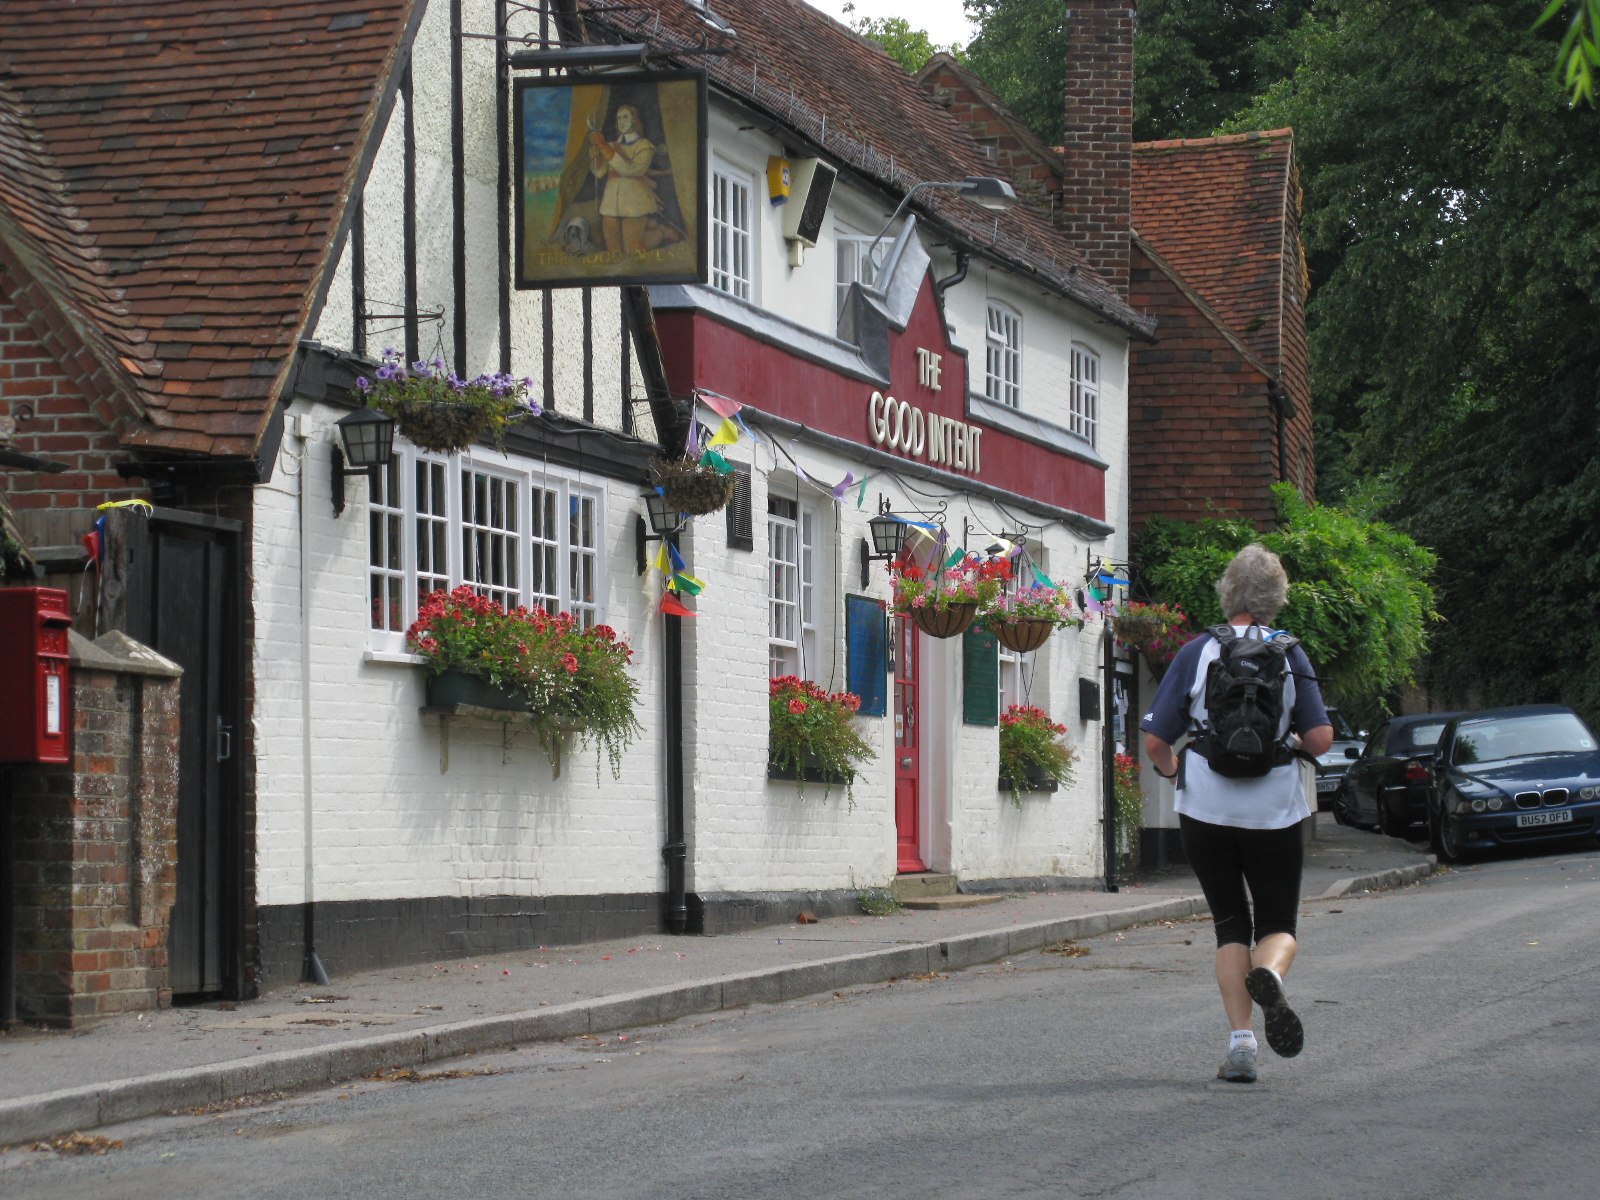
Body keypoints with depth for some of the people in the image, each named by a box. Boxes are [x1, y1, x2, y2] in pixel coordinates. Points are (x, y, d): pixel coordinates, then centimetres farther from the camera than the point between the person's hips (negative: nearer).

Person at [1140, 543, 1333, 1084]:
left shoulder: (1196, 653, -3)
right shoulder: (1291, 655, -1)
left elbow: (1155, 741, -5)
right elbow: (1321, 740, -6)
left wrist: (1172, 770, 17)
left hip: (1207, 811, 0)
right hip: (1275, 811, 0)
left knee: (1230, 925, 12)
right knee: (1278, 924, 12)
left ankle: (1240, 1040, 0)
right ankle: (1269, 975, -24)